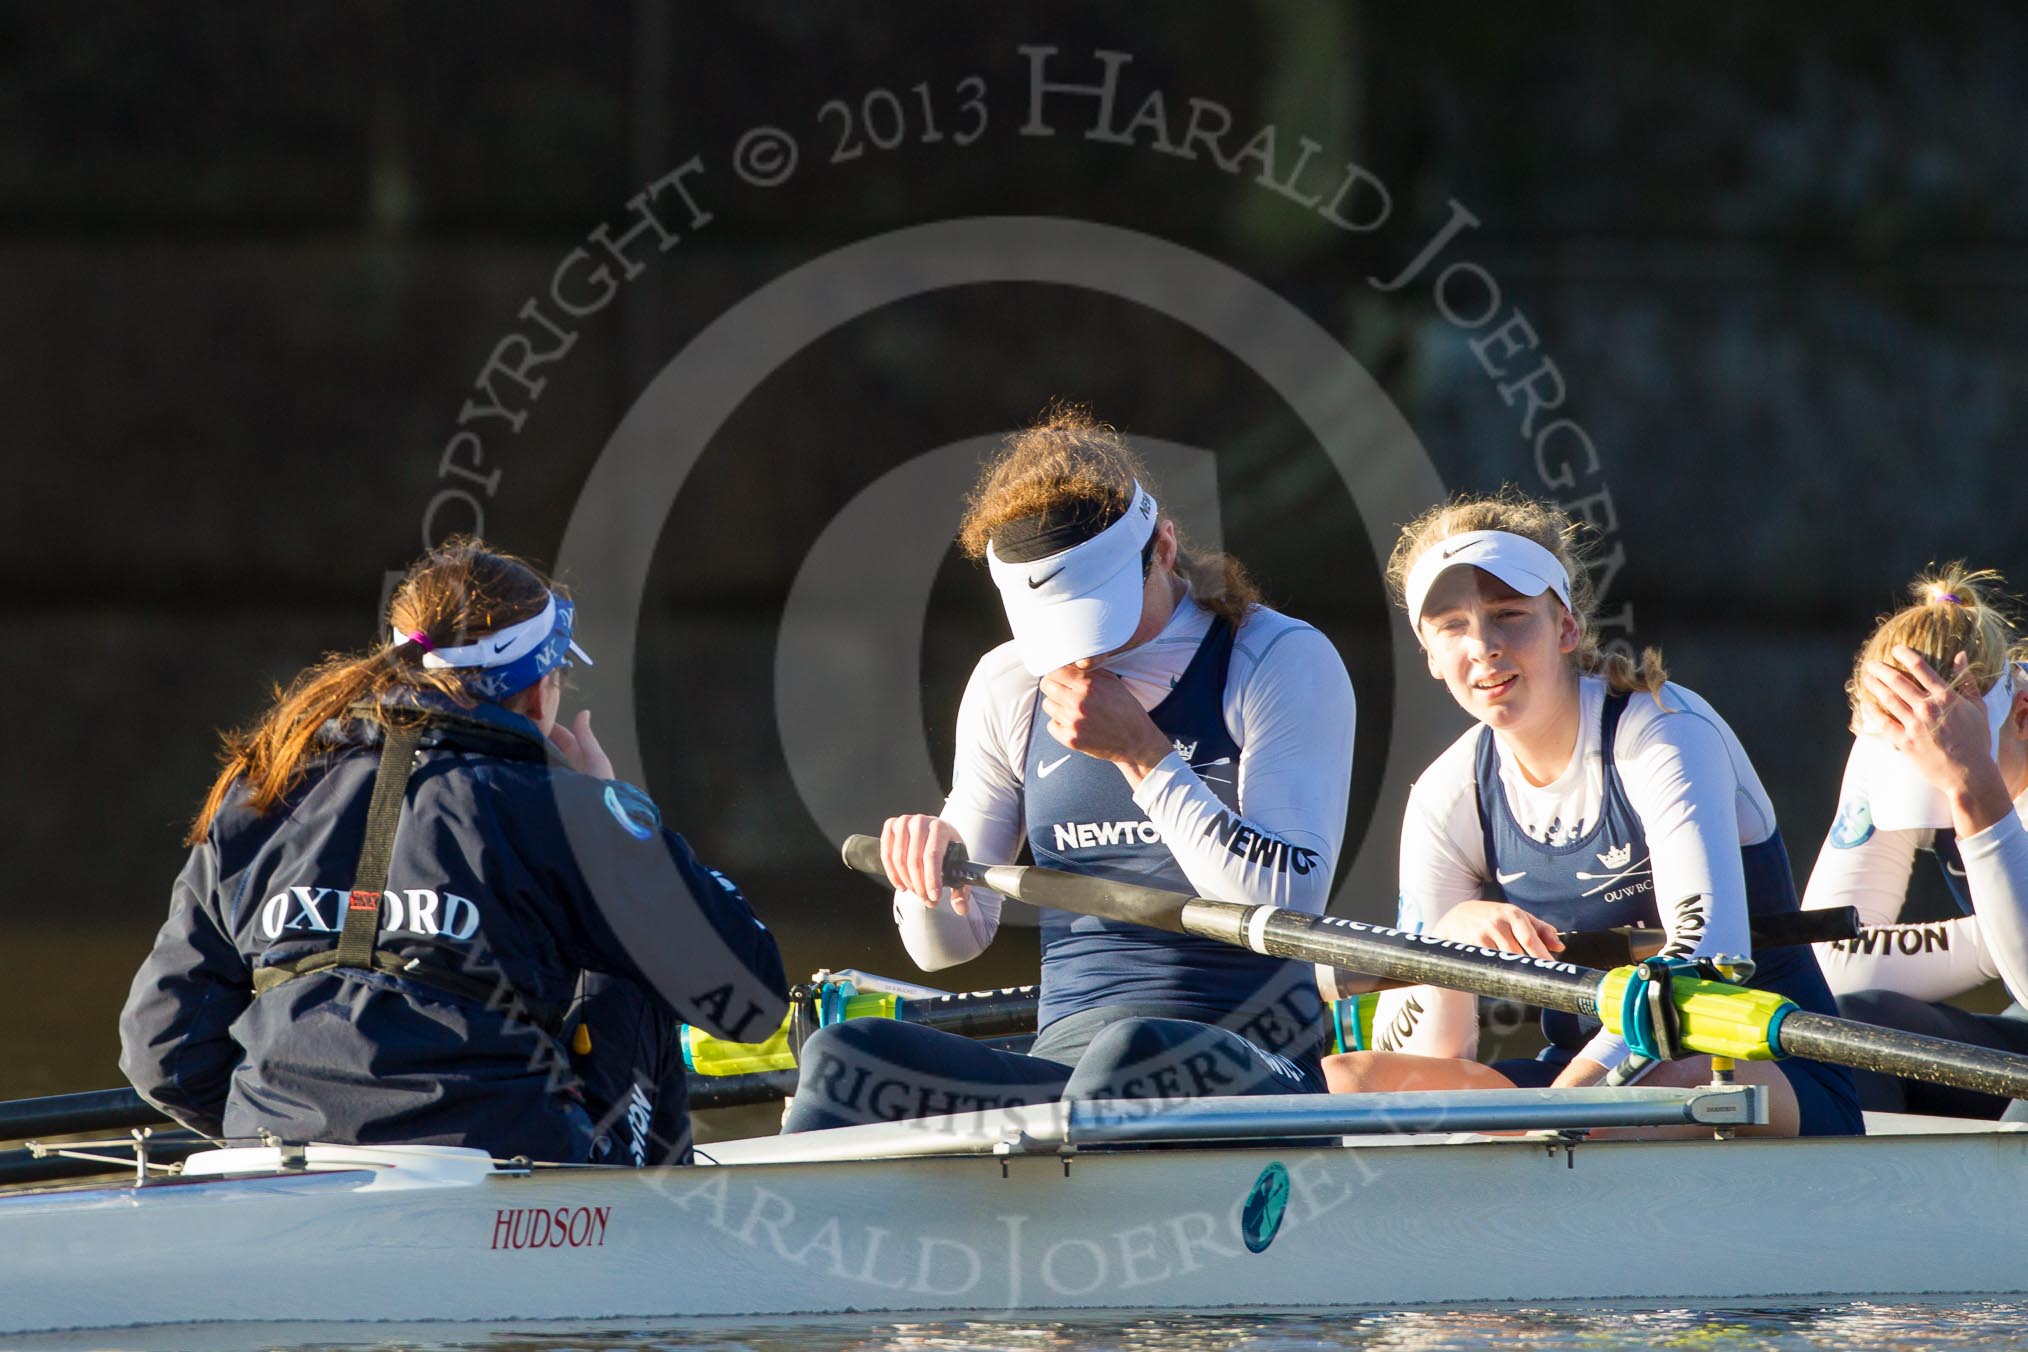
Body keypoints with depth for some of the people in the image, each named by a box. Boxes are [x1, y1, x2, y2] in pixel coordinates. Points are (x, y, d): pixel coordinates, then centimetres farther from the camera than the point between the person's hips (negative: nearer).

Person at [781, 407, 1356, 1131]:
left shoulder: (1285, 663, -1)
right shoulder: (1007, 689, 13)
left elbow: (1291, 907, -13)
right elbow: (948, 944, 19)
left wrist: (1141, 753, -14)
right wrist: (933, 870, -6)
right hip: (1067, 1062, 4)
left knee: (1131, 1052, -40)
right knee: (845, 1057, -24)